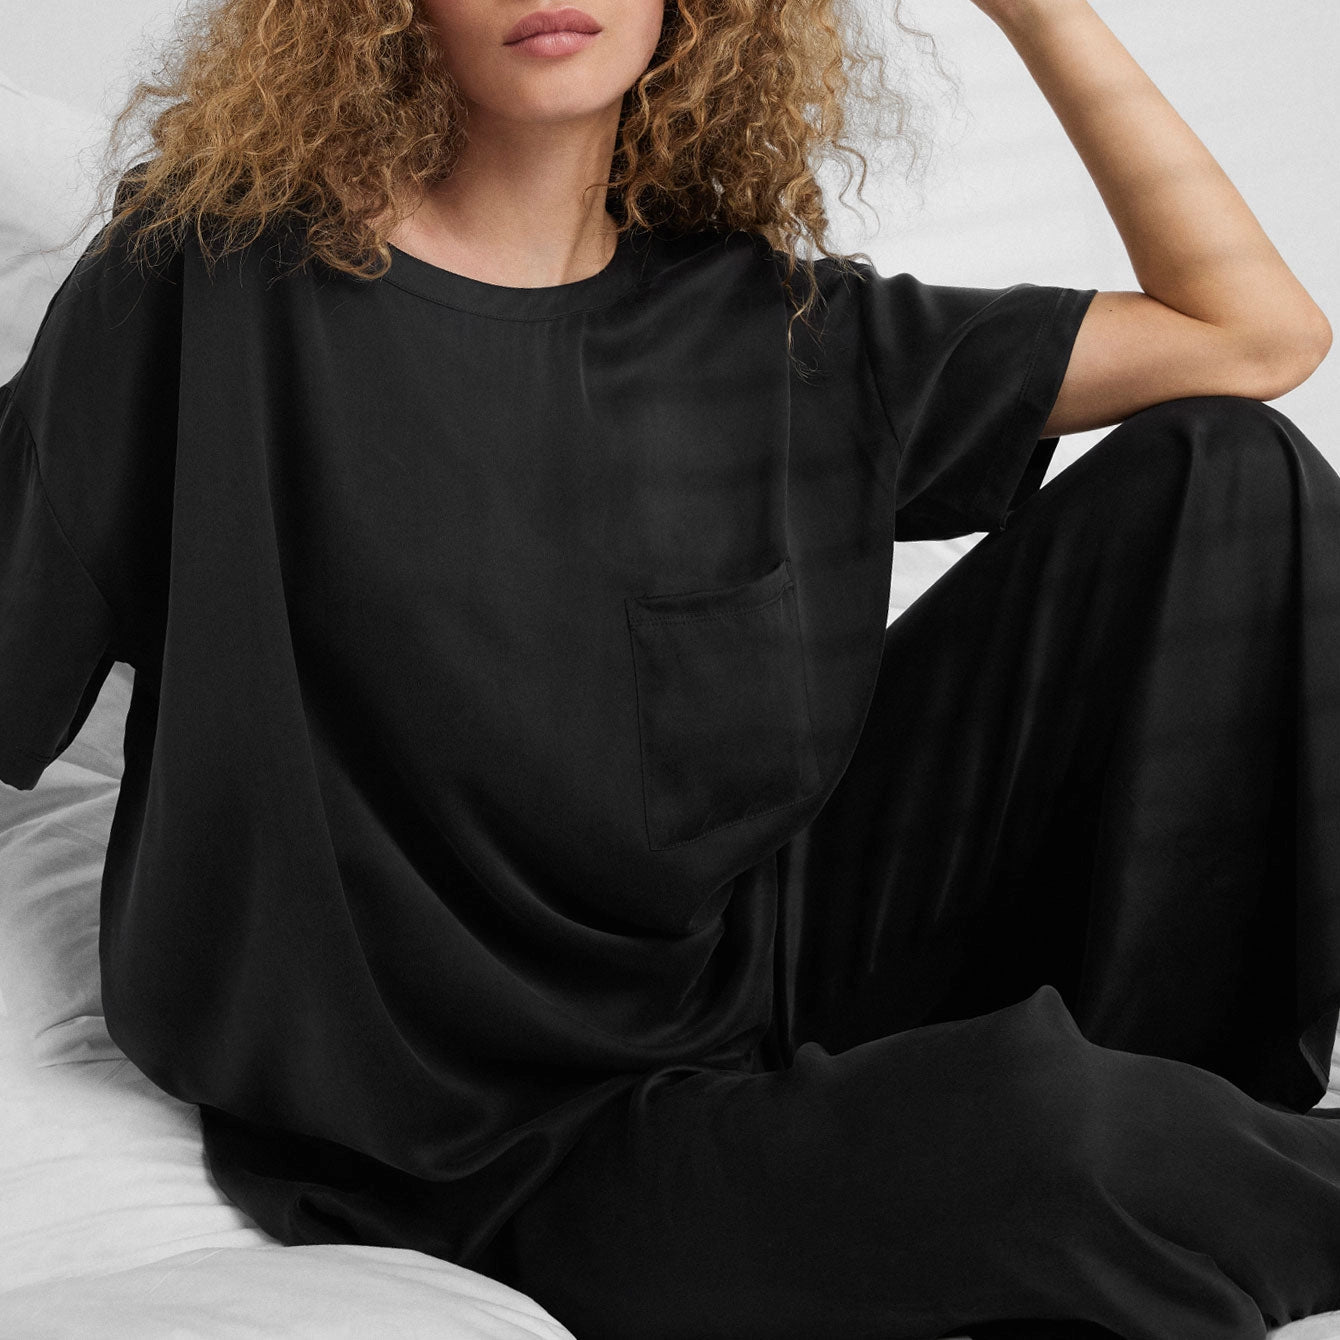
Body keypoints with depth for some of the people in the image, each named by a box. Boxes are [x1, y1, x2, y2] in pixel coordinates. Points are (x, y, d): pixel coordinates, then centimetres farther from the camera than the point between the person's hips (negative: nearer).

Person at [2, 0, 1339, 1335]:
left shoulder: (773, 328, 2)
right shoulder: (207, 285, -10)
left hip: (765, 999, 5)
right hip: (482, 1157, -5)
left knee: (1222, 468, -1)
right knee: (1036, 1125, -34)